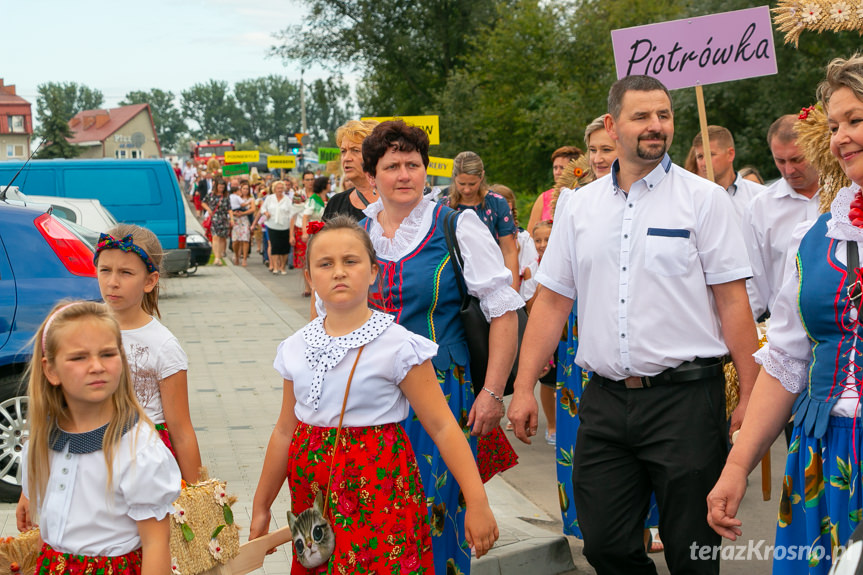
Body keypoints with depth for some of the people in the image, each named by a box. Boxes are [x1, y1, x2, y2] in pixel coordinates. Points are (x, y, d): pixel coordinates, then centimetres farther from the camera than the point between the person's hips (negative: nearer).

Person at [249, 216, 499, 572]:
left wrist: (477, 503, -13)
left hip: (380, 494, -4)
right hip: (314, 496, 5)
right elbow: (285, 431, 13)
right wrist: (261, 507, 18)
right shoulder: (296, 349, 4)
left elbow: (442, 427, -10)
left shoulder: (397, 345, -11)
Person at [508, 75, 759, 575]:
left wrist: (751, 396, -8)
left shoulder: (705, 199, 0)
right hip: (604, 401, 3)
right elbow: (552, 300, 11)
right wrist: (524, 387, 6)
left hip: (685, 397, -3)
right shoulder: (580, 206, 9)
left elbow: (733, 301, -3)